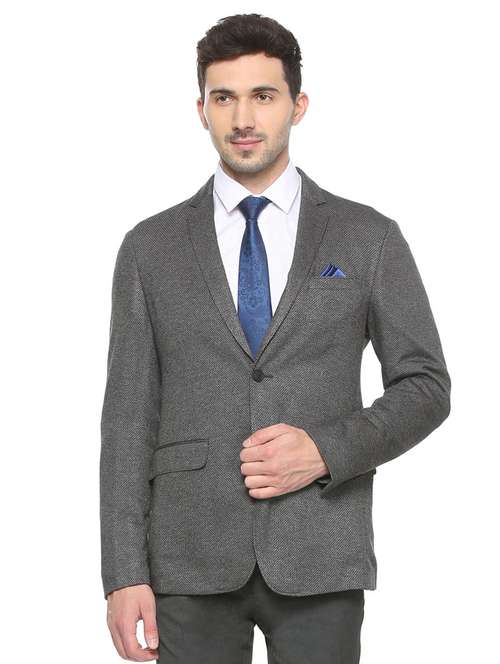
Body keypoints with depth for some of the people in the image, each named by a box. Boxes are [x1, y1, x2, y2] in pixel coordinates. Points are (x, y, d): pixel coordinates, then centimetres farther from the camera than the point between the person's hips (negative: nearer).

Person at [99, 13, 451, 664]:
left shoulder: (369, 237, 4)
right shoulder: (151, 247, 6)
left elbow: (425, 386, 6)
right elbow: (129, 415, 3)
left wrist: (328, 451, -12)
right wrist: (124, 575, -4)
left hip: (320, 557, 0)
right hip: (192, 558, 1)